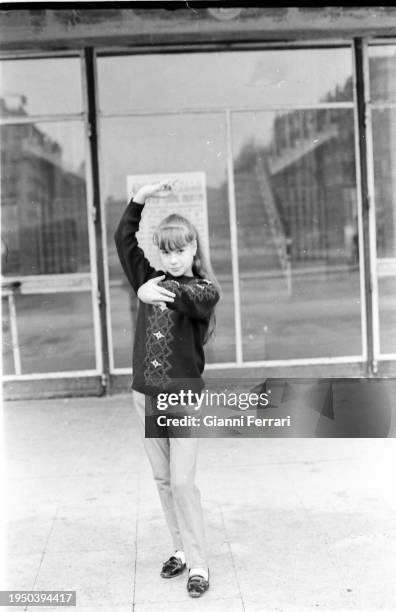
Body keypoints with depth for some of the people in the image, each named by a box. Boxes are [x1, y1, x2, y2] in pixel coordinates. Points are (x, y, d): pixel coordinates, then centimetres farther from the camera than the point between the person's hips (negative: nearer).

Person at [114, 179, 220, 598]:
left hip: (184, 396, -5)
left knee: (182, 482, -6)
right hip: (145, 394, 5)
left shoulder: (205, 290, -8)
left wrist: (157, 289, -49)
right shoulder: (151, 279, 5)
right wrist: (141, 198, -13)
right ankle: (181, 551, 27)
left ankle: (198, 565, 7)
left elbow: (188, 296, -31)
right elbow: (124, 238, -3)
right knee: (162, 480, 12)